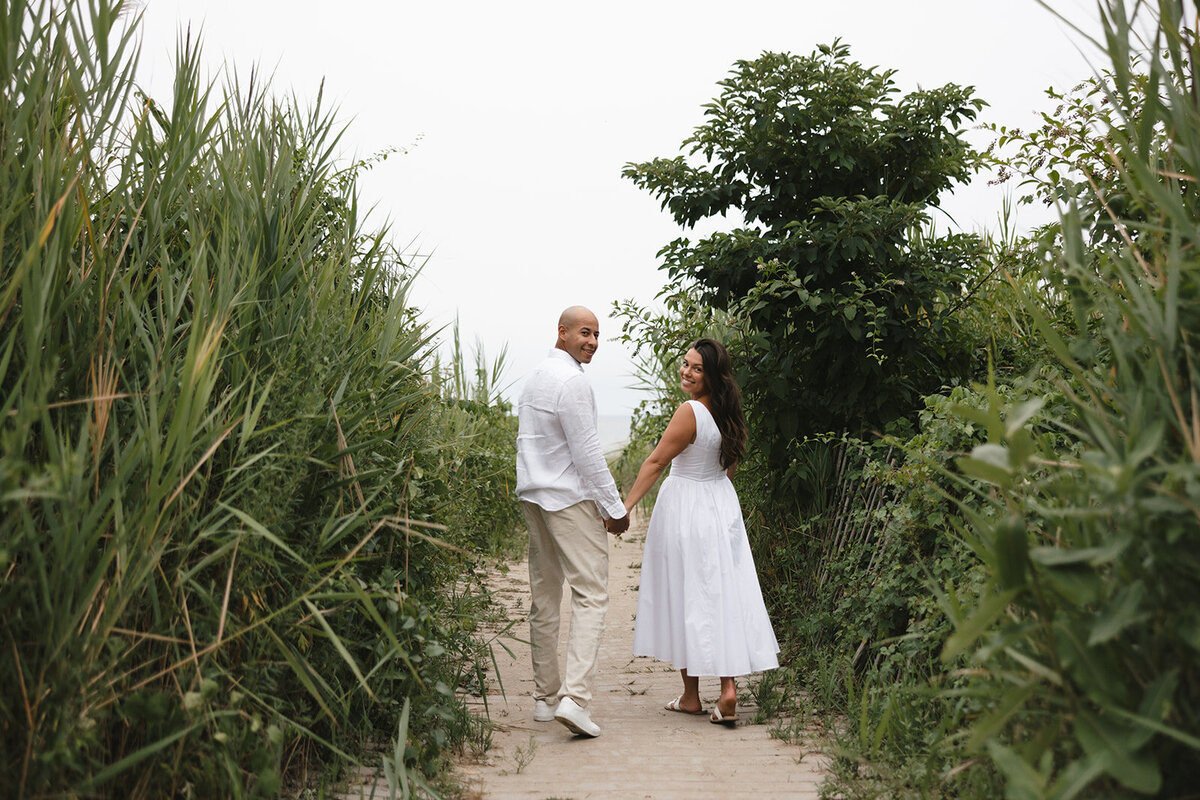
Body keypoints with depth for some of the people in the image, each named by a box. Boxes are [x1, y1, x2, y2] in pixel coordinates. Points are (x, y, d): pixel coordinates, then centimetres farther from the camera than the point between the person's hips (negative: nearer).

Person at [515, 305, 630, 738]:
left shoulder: (536, 376, 17)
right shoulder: (571, 380, -13)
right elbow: (586, 451, -16)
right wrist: (615, 507, -9)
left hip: (532, 496, 9)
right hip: (569, 498, -9)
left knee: (544, 596, 11)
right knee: (591, 594, -8)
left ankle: (545, 696, 18)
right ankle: (574, 696, -16)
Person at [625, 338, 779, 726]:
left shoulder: (690, 412, -18)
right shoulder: (727, 412, 5)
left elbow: (655, 463, -17)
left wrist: (624, 508, -13)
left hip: (685, 511, -7)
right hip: (723, 506, 7)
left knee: (686, 598, 4)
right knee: (725, 595, 7)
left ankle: (690, 695, 15)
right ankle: (728, 688, 2)